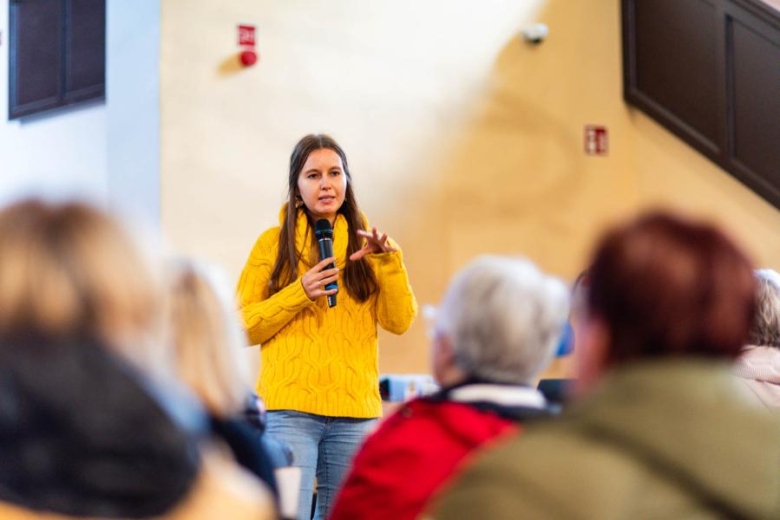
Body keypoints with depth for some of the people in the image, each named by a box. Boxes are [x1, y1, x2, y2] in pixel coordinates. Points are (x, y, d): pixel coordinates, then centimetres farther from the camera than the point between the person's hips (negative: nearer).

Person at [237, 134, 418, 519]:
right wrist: (298, 293, -10)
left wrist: (390, 262, -11)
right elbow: (242, 327, 2)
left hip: (355, 410, 3)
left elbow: (399, 322, 2)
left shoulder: (363, 243, 11)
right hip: (289, 407, -3)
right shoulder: (274, 242, 5)